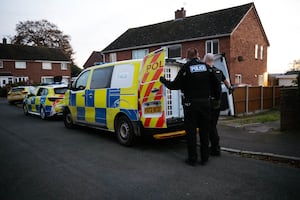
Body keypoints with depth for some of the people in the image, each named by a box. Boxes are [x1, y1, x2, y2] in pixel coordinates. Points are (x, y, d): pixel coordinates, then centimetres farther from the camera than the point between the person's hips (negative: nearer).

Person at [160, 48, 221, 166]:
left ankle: (192, 159, 10)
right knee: (204, 130, 12)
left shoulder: (186, 68, -8)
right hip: (205, 102, 4)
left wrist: (163, 81, 8)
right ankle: (204, 157, 20)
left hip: (191, 104, -4)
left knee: (191, 131, 4)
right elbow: (216, 84, 6)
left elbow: (175, 85, -8)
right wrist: (217, 97, 19)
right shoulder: (206, 67, 6)